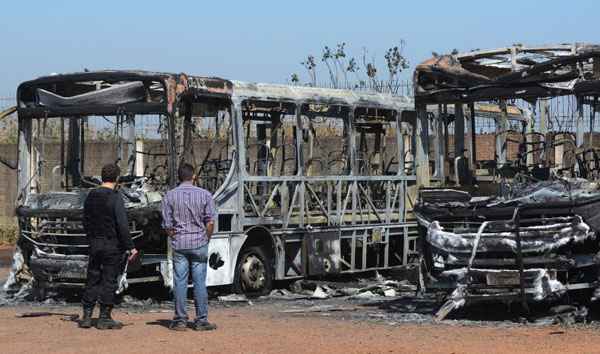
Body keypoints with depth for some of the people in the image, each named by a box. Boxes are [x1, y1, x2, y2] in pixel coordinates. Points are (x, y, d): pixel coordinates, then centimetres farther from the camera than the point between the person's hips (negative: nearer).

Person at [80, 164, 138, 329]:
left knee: (92, 280, 11)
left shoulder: (91, 196, 7)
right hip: (112, 245, -6)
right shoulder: (115, 197, -13)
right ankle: (104, 318, 4)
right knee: (109, 281, 1)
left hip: (94, 244, 6)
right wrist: (130, 247, -14)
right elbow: (122, 225, -17)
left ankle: (86, 316, 10)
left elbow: (86, 221, 15)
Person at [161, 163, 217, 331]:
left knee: (180, 282, 4)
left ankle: (180, 320, 5)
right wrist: (206, 239, 11)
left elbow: (167, 224, 0)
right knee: (199, 282, 2)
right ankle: (201, 321, 3)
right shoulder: (204, 194, -2)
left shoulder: (170, 196, 0)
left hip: (179, 243, 1)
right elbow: (210, 222, -3)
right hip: (199, 243, -1)